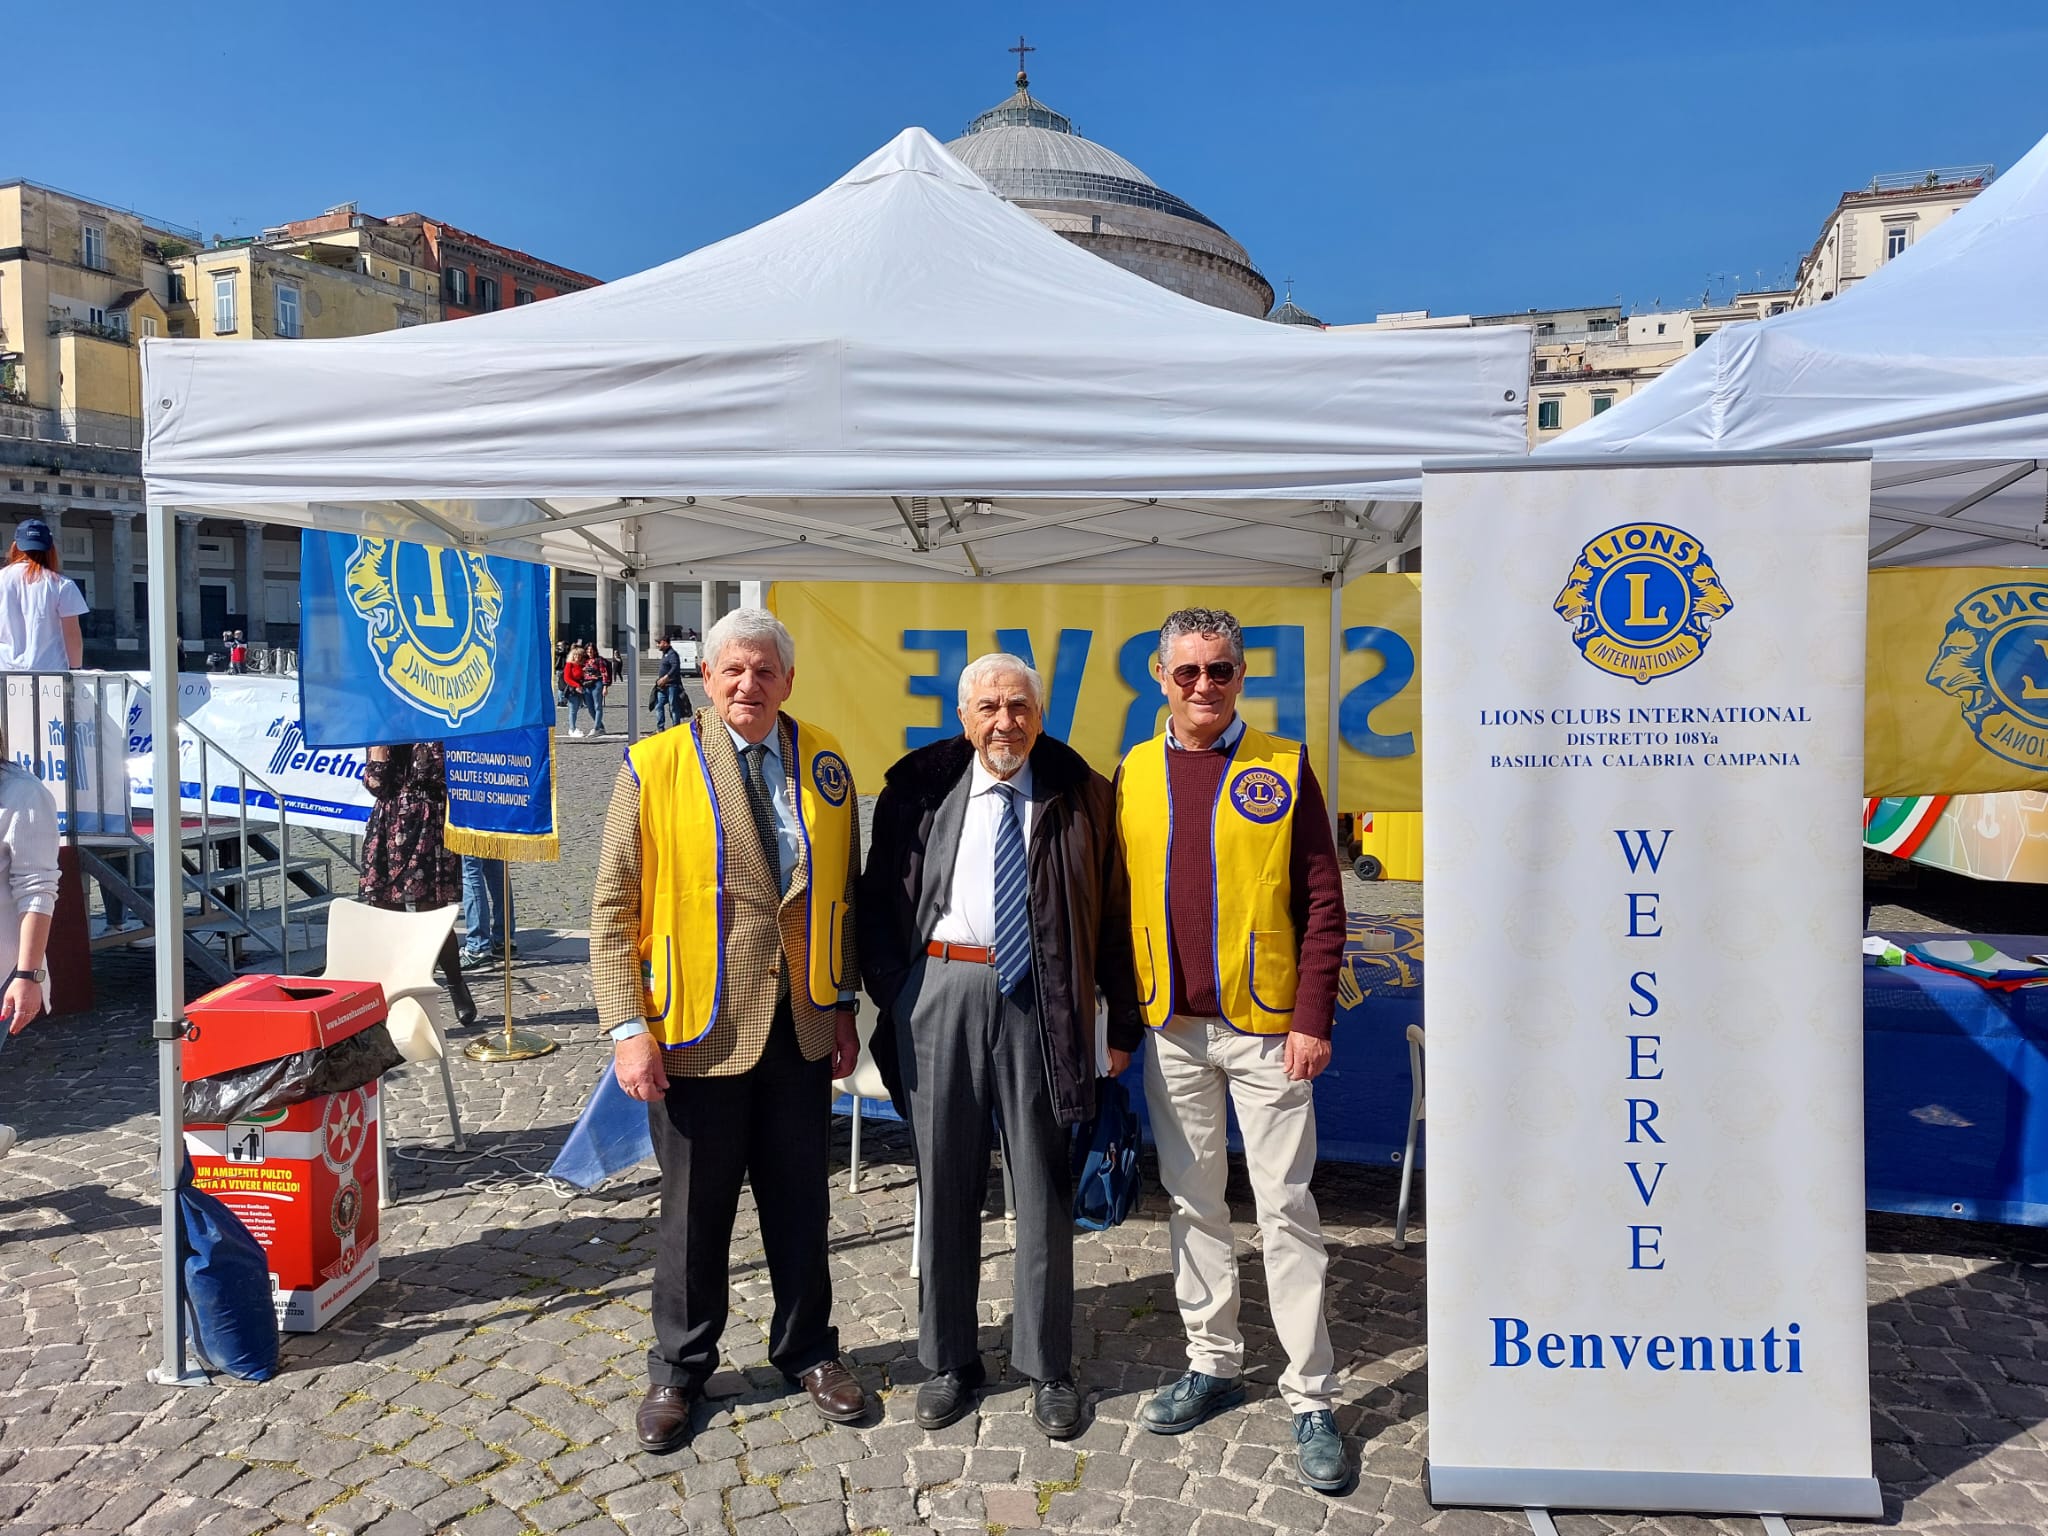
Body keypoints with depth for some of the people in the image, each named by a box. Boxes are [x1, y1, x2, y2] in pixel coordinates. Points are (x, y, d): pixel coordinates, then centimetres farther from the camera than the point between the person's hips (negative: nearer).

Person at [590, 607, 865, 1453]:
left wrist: (843, 1004, 7)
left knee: (801, 1201, 16)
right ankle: (678, 1370, 34)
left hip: (802, 1028, 3)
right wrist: (628, 1026, -13)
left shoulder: (823, 763, 4)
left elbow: (842, 892, 9)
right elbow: (614, 907, -7)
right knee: (694, 1210, 12)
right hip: (697, 1031, -3)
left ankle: (806, 1349, 37)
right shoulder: (654, 765, -6)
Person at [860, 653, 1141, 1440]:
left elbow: (1113, 911, 3)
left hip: (1040, 999, -1)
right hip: (941, 988, 1)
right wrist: (892, 997, 1)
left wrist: (1123, 1023, 2)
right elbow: (881, 900, 9)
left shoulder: (1080, 795, 1)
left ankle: (1048, 1367, 27)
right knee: (945, 1181, 12)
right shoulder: (920, 789, 4)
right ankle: (950, 1358, 30)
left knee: (1043, 1185, 9)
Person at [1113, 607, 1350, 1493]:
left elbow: (1321, 904, -4)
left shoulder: (1283, 768, -3)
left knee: (1286, 1208, 3)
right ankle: (1212, 1364, 29)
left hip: (1265, 1027, -3)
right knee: (1191, 1200, 13)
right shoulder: (1133, 775, 5)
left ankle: (1311, 1399, 15)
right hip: (1169, 1028, 3)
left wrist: (1313, 1019, -10)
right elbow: (1116, 899, 9)